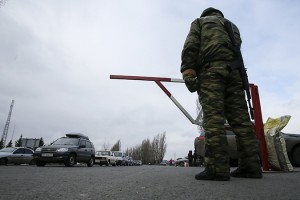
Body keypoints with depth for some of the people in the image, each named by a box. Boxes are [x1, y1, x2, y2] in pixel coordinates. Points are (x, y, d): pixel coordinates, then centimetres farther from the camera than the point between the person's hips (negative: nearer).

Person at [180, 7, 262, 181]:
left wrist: (187, 71, -7)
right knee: (240, 117, 0)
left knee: (213, 118, -15)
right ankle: (251, 166, -3)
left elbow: (191, 45, 3)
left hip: (210, 69, -5)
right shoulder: (232, 26, 37)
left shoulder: (200, 21, 23)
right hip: (234, 70, 5)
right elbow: (236, 49, 26)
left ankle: (217, 168, -20)